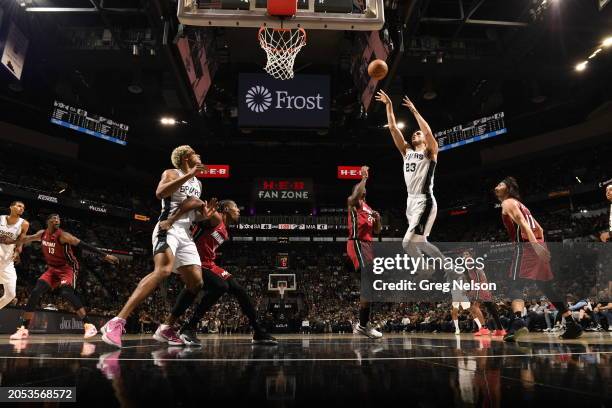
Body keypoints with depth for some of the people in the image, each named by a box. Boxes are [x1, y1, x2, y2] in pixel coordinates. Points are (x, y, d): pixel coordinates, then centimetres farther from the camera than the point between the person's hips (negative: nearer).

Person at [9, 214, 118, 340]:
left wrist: (104, 255, -31)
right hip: (52, 269, 6)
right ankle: (23, 329, 3)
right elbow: (26, 239, 23)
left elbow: (83, 244, -26)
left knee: (66, 292, -29)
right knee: (35, 293, -8)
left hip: (67, 268, -6)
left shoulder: (62, 235, -19)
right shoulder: (42, 234, 0)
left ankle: (88, 325, -32)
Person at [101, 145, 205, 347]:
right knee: (163, 270, -32)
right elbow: (160, 193, -20)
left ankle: (166, 327, 8)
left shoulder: (198, 183, 25)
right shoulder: (172, 173, 3)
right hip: (169, 228, -8)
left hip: (185, 233, 9)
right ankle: (117, 322, -35)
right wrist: (189, 175, -19)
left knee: (196, 282, 0)